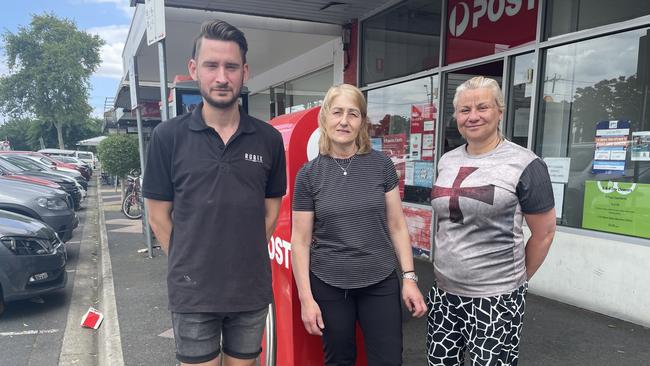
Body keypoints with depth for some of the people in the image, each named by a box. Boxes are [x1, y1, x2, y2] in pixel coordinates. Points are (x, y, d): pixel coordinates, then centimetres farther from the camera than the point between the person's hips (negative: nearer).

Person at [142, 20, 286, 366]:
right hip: (192, 292, -1)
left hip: (252, 289, 2)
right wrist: (190, 265, 2)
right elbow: (159, 216, -1)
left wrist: (244, 258, 5)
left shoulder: (269, 139, -2)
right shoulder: (168, 136, -6)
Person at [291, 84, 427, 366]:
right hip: (329, 286, 0)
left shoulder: (381, 165, -3)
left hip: (381, 283, 1)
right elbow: (300, 240, -2)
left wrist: (409, 277, -2)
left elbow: (397, 225, 2)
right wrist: (306, 298, -4)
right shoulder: (309, 174, -5)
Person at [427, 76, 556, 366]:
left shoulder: (524, 165, -10)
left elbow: (544, 233, -4)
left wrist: (517, 279, 6)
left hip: (495, 297, -5)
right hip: (444, 291, 5)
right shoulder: (447, 161, 6)